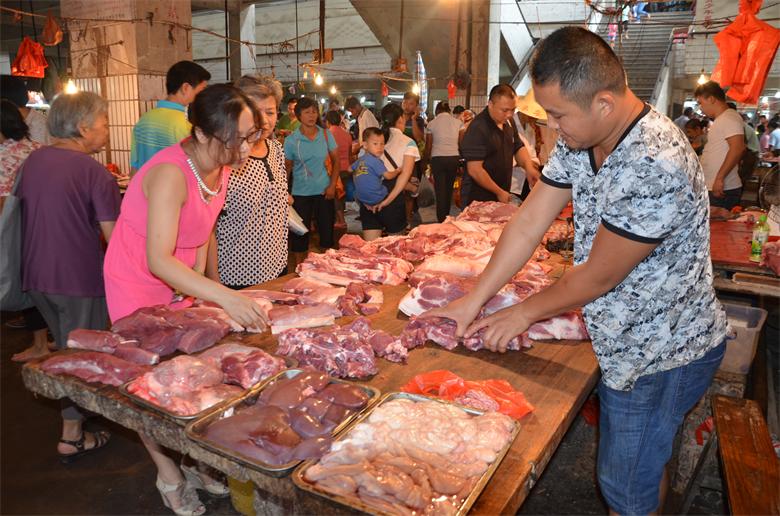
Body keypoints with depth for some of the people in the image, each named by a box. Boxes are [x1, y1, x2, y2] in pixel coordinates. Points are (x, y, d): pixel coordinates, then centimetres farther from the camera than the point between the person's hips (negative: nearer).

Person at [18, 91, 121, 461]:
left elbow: (20, 201, 17)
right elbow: (112, 234, -18)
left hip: (35, 274, 7)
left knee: (65, 348, 25)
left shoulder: (33, 160, 3)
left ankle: (73, 409, 41)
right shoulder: (95, 172, -16)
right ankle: (72, 437, 19)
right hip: (79, 277, -7)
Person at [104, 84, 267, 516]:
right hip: (138, 286, -6)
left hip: (180, 284, 7)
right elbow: (159, 260, -38)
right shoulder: (171, 173, -32)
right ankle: (169, 476, 23)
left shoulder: (222, 166, -6)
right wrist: (224, 296, -46)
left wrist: (197, 280, 1)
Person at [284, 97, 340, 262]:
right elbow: (286, 168, 0)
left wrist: (332, 185, -4)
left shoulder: (326, 135, 0)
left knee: (327, 231, 9)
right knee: (300, 233, 6)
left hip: (324, 191, 2)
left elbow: (336, 161, 5)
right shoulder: (291, 140, -5)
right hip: (301, 193, -2)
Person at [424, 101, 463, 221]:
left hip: (438, 159, -2)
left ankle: (441, 220, -2)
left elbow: (428, 146, 3)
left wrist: (426, 160, 17)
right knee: (449, 189, 13)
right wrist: (460, 159, 16)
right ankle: (446, 217, 22)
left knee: (440, 190, 1)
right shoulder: (458, 122, 4)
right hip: (454, 158, 2)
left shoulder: (432, 124, 1)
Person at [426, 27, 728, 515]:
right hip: (630, 338, 7)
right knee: (644, 465, 26)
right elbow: (529, 223, -3)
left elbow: (598, 277, -24)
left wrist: (525, 312, -8)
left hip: (664, 351, -7)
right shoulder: (580, 140, -4)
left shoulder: (656, 167, -32)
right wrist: (473, 301, -3)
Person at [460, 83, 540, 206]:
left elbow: (518, 148, 15)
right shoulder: (478, 128, -19)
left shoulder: (508, 122, 6)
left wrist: (529, 167, -7)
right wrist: (499, 192, -16)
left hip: (502, 197, 8)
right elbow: (474, 170, -22)